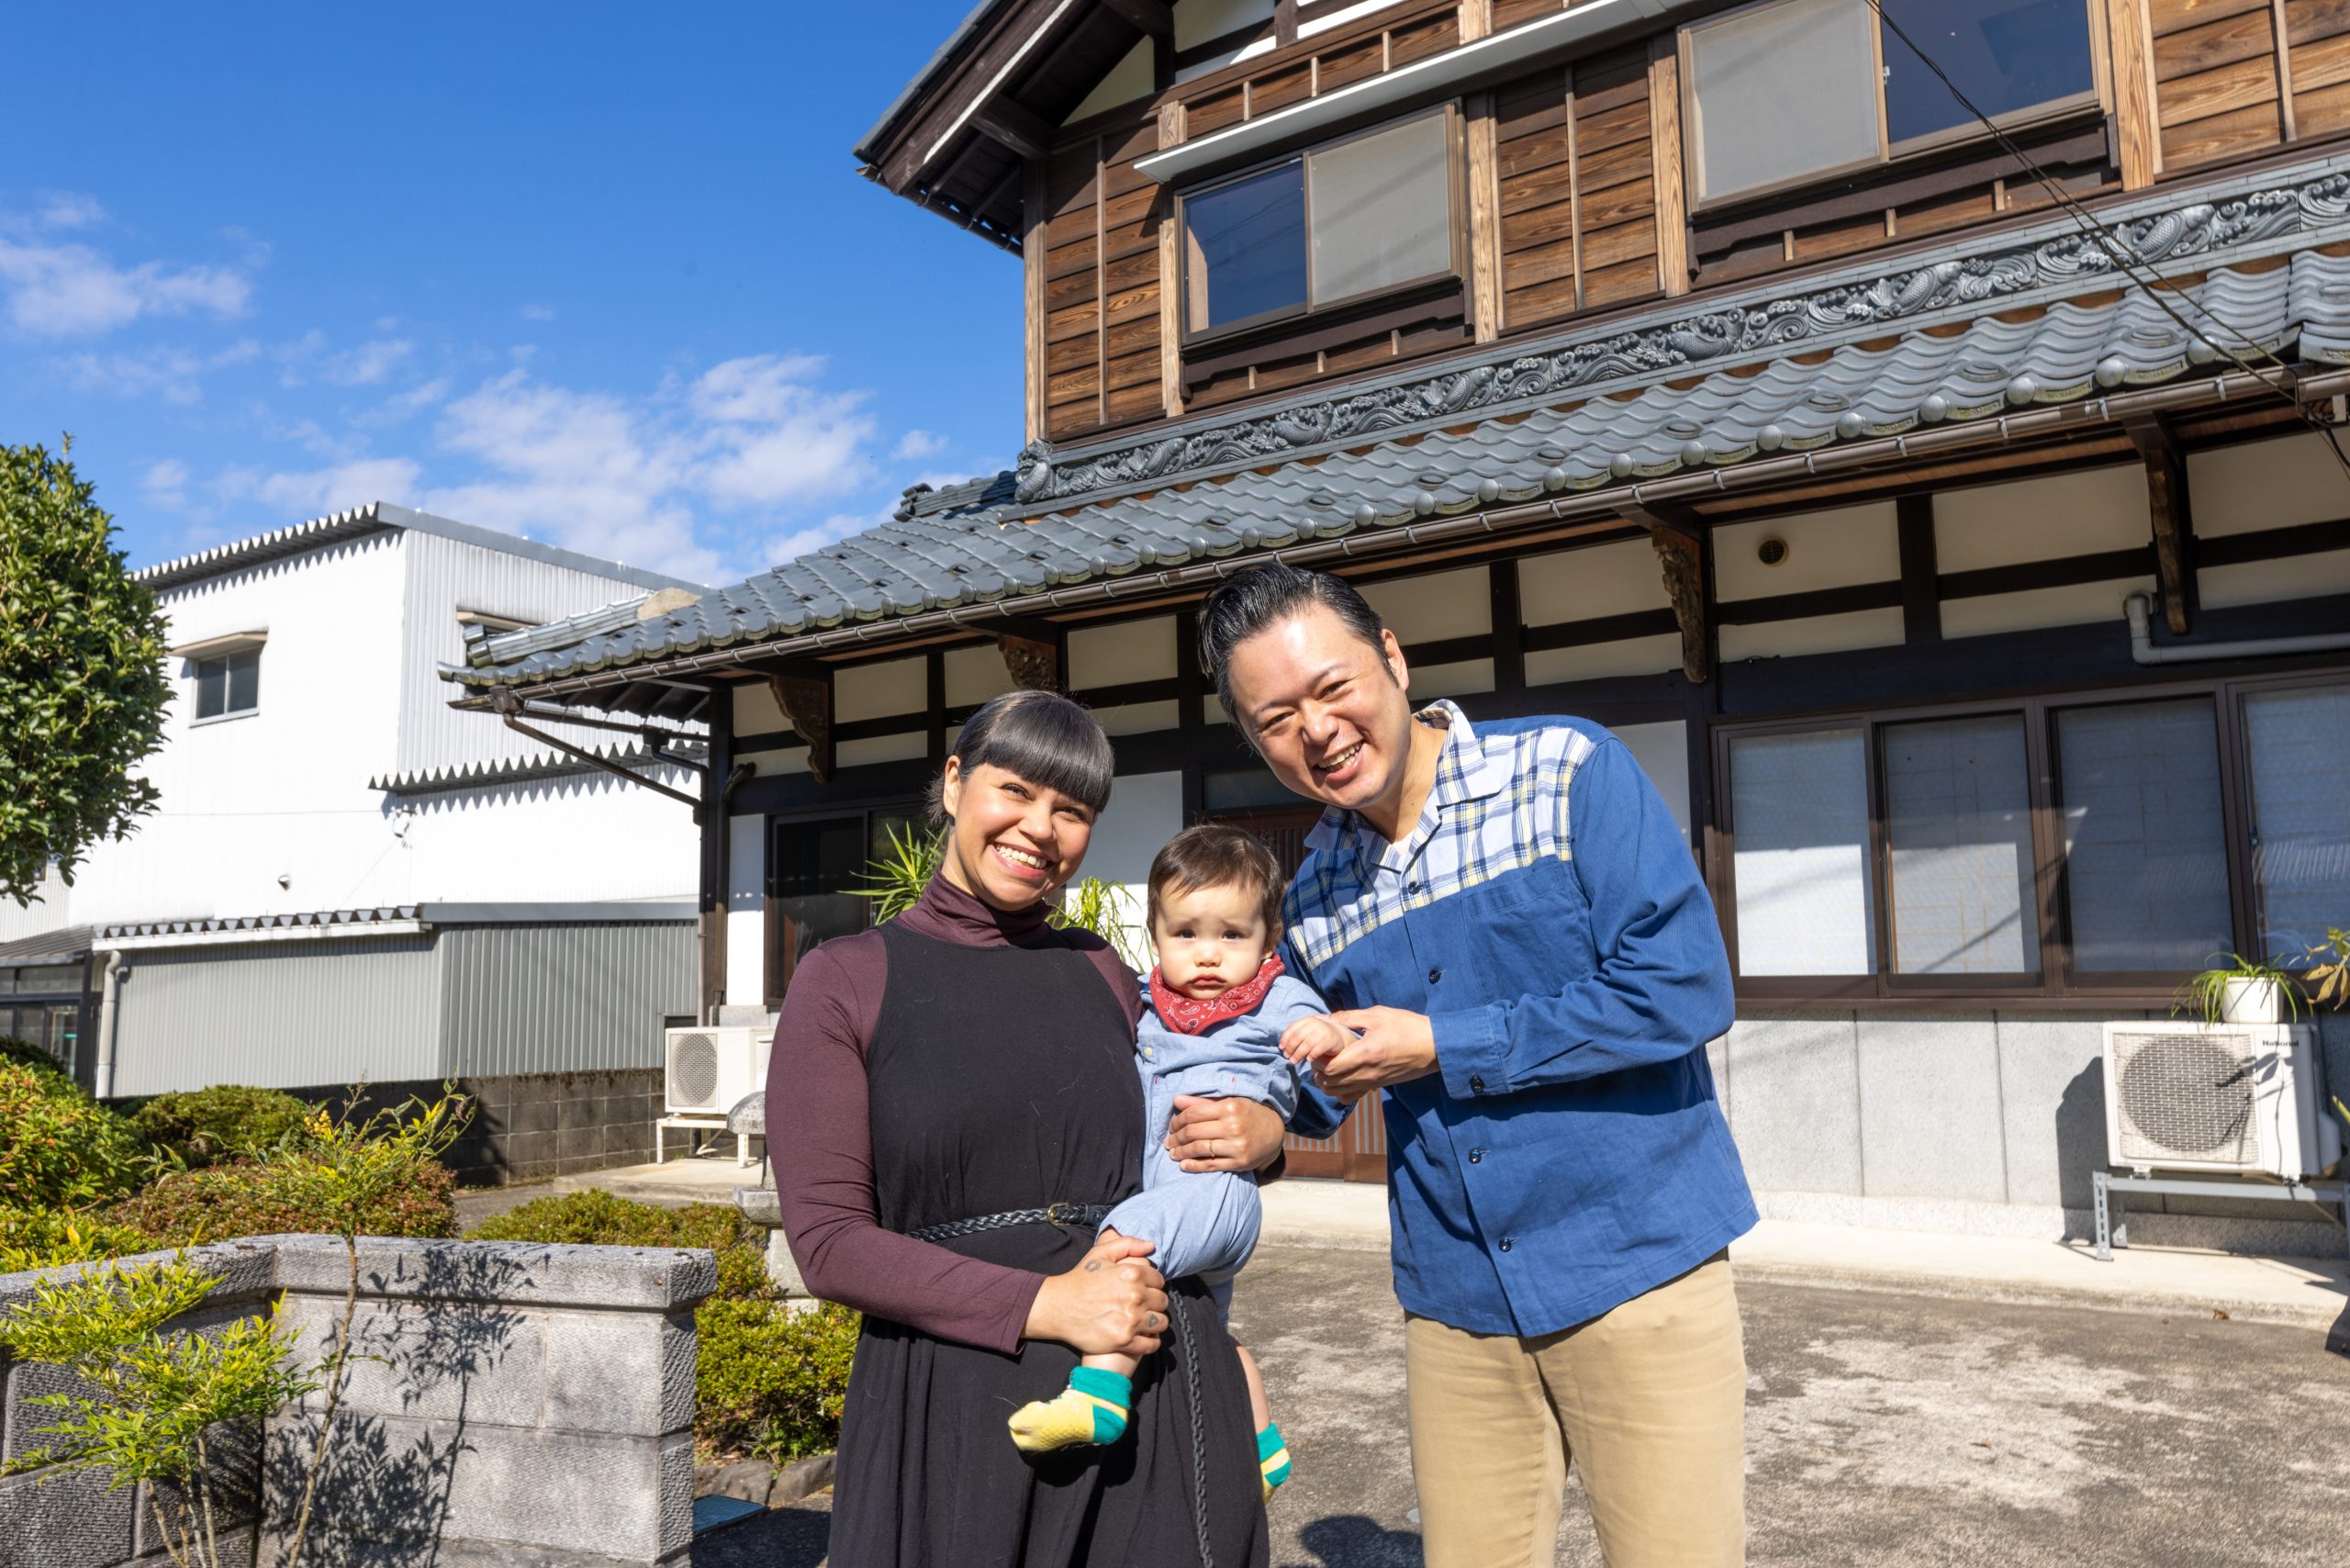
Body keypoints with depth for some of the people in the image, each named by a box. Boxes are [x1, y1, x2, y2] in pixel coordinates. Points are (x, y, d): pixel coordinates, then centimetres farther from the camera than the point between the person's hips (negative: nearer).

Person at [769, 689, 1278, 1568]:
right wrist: (1044, 1304, -18)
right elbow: (828, 1240, -7)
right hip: (956, 1405, -3)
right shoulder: (844, 982, -1)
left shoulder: (1101, 974, 10)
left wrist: (1259, 1129, 0)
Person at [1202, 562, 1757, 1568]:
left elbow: (1683, 989, -18)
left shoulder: (1567, 772, -11)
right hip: (1453, 1302, 5)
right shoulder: (1313, 893, 5)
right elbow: (1316, 1097, 17)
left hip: (1635, 1267, -4)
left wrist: (1440, 1046, -16)